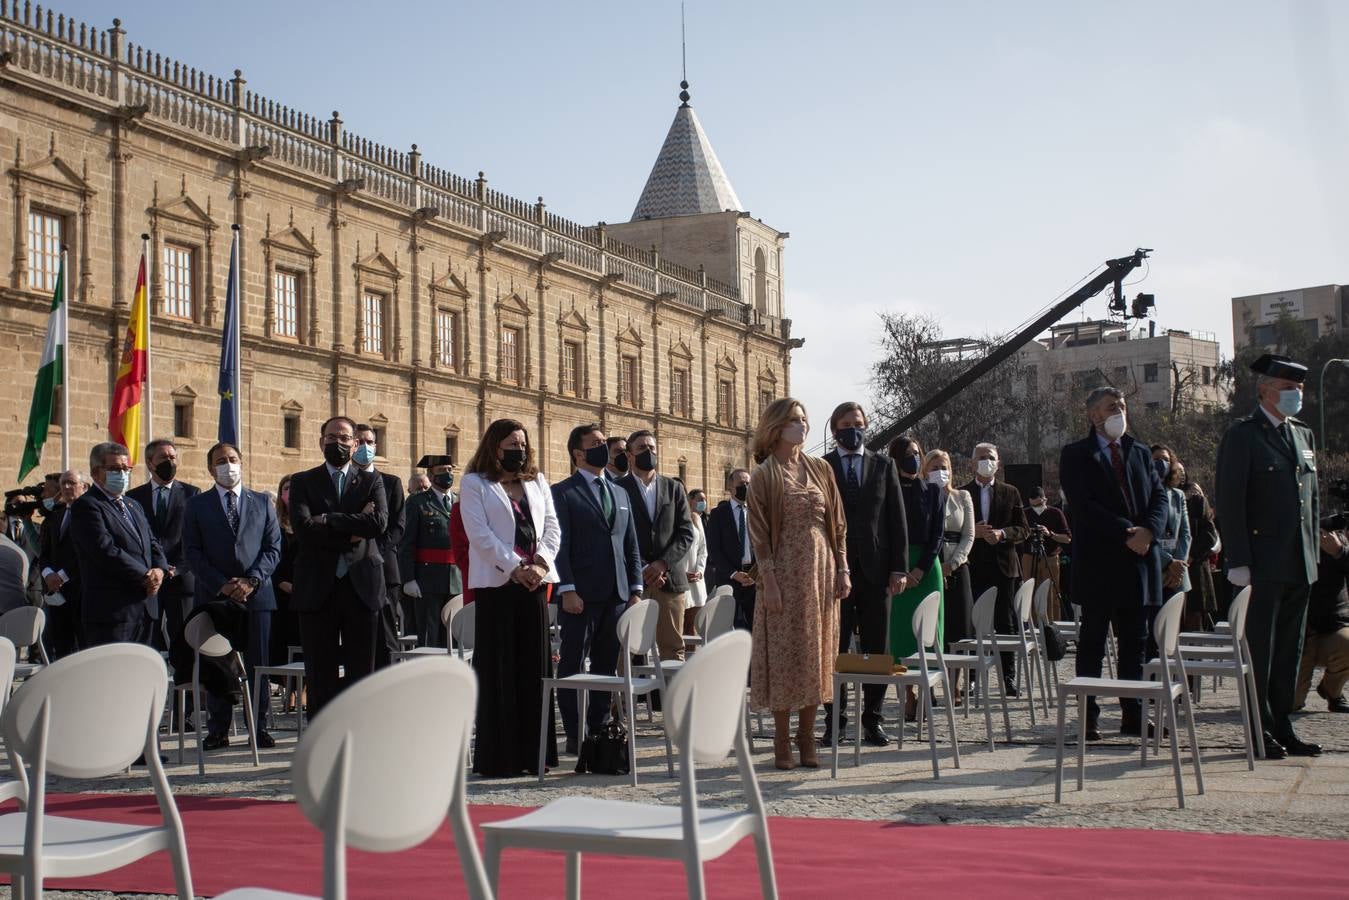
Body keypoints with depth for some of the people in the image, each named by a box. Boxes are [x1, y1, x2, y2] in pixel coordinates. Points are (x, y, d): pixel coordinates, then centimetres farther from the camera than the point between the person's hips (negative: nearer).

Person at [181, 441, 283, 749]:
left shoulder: (263, 502, 13)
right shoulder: (196, 506, 9)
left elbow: (273, 548, 6)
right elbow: (192, 552, 1)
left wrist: (252, 580, -9)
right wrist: (222, 585, -10)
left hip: (256, 594, 1)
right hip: (213, 596, 0)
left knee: (259, 665, 0)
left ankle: (259, 728, 7)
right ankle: (218, 730, 9)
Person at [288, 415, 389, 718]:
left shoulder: (372, 482, 11)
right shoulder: (303, 482, 8)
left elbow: (379, 522, -9)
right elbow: (303, 527, -9)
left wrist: (328, 519, -10)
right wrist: (351, 531, -10)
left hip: (362, 586, 1)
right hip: (318, 588, -1)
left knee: (361, 670, 3)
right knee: (320, 674, 3)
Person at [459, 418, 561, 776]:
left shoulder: (537, 482, 17)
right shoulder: (475, 484, 3)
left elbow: (552, 527, 10)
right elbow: (479, 534, -7)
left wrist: (540, 564, -7)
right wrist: (516, 567, -13)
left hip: (534, 582, 4)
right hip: (496, 583, -4)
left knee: (535, 666, 4)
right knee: (498, 669, -3)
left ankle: (532, 752, 10)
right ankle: (497, 756, 1)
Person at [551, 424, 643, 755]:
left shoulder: (620, 493, 18)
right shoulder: (563, 492, -1)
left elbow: (632, 545, 17)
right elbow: (559, 545, -8)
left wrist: (636, 588, 9)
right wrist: (566, 590, -15)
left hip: (616, 595, 6)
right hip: (581, 596, -6)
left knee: (606, 666, 9)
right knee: (572, 666, -1)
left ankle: (598, 729, 17)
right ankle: (575, 735, 4)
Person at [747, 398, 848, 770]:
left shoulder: (821, 469, 10)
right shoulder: (764, 476, -2)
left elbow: (838, 524, 11)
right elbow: (759, 534, -6)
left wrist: (842, 569, 3)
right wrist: (769, 582, -14)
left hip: (821, 571, 4)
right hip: (785, 572, -4)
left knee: (816, 654, 6)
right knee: (784, 654, -1)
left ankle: (807, 737, 14)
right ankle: (782, 741, 7)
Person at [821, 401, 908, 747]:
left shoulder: (884, 467, 9)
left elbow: (897, 520, 6)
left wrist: (899, 569, -1)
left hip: (875, 569, 2)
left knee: (876, 648, 5)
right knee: (834, 648, 2)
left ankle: (873, 719, 13)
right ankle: (836, 719, 9)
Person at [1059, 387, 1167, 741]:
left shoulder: (1140, 453, 16)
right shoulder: (1076, 455, 0)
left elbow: (1159, 496, 7)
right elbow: (1083, 505, -12)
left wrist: (1148, 530, -12)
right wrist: (1126, 533, -19)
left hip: (1138, 561, 5)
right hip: (1097, 562, -5)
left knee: (1135, 642, 8)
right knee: (1092, 642, 1)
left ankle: (1133, 715, 15)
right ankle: (1088, 717, 6)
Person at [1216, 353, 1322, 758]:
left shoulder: (1303, 436, 16)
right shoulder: (1242, 436, -6)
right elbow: (1229, 504, -11)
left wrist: (1314, 550, 14)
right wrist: (1238, 561, -16)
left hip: (1300, 565, 7)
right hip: (1265, 564, -7)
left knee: (1290, 649, 11)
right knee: (1260, 649, -1)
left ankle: (1281, 727, 19)